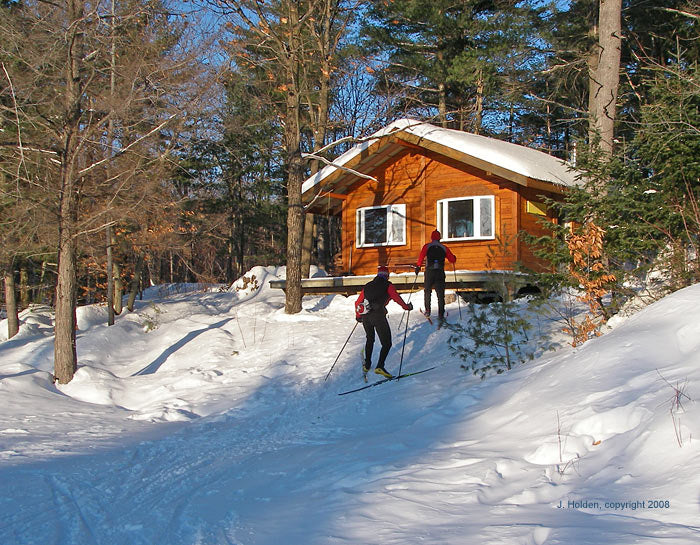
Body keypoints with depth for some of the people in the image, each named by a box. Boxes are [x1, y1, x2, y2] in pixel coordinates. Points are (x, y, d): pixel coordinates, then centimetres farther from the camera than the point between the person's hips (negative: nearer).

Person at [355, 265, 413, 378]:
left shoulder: (367, 286, 22)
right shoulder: (387, 285, 8)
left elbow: (358, 303, 24)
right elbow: (396, 298, 3)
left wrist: (358, 316, 38)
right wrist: (406, 306, 20)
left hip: (365, 317, 5)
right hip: (378, 315, -5)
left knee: (370, 339, 28)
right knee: (387, 343, 0)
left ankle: (367, 364, 31)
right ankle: (380, 366, -16)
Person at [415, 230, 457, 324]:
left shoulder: (427, 246, 3)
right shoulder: (444, 248, 7)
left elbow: (421, 257, -11)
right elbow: (453, 260, 7)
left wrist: (418, 266, -2)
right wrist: (453, 257, 29)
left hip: (429, 271, 0)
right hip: (440, 272, 1)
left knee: (427, 291, 19)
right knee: (440, 294, 1)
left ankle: (427, 311, 20)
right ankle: (441, 315, -6)